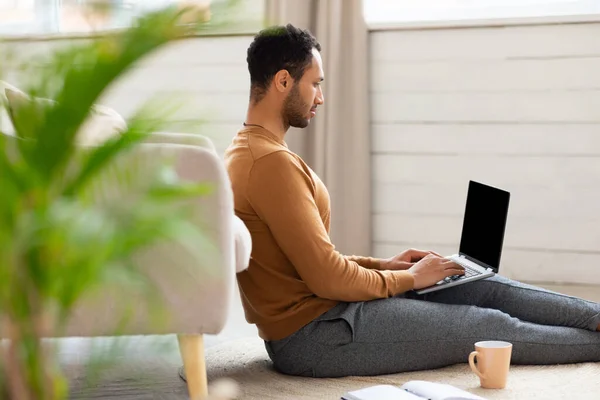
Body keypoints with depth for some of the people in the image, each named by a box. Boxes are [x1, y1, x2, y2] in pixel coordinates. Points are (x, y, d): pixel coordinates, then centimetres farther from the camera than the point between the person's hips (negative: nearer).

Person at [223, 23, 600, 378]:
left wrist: (384, 265, 10)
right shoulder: (272, 162, -22)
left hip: (314, 307, 10)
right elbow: (328, 279, -22)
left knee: (486, 286, 10)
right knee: (491, 327, -2)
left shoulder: (249, 151, 12)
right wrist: (409, 278, -7)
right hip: (312, 336, -10)